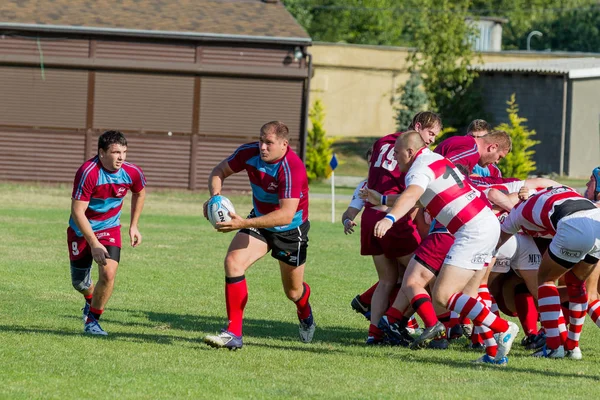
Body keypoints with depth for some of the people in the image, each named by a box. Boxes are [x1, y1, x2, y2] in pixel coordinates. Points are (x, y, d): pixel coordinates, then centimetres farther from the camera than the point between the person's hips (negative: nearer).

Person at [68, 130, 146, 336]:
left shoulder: (133, 173, -15)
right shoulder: (88, 172, -29)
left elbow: (139, 194, 11)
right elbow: (77, 211, -27)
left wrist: (134, 226, 10)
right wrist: (94, 244, -28)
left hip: (110, 228, 2)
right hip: (81, 229, -2)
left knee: (108, 273, -18)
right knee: (79, 282, 8)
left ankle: (92, 319, 2)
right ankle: (91, 300, 45)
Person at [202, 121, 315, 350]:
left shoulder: (292, 168, -35)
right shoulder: (249, 153, -18)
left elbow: (286, 215, -41)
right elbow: (220, 172, -2)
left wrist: (245, 224, -49)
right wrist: (215, 196, -25)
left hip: (291, 230, -4)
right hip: (260, 221, 4)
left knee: (293, 292, 12)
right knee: (233, 262, -22)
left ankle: (305, 315, 52)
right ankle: (234, 333, -19)